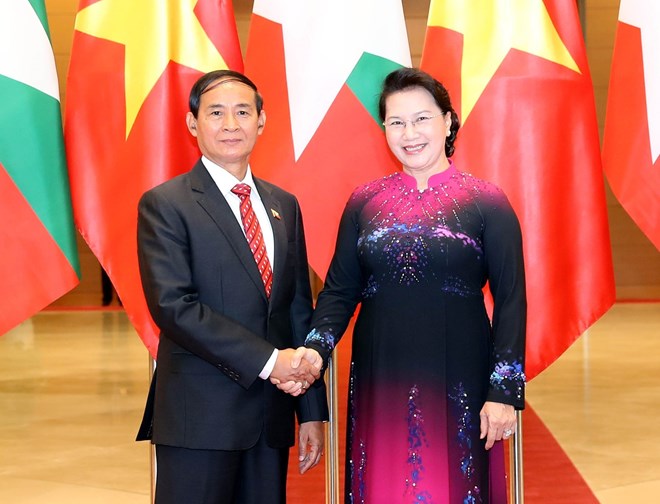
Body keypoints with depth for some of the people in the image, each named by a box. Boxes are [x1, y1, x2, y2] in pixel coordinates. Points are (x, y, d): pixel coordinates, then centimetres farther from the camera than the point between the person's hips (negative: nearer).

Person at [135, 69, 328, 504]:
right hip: (199, 415, -5)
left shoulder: (284, 205, 14)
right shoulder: (165, 204, -4)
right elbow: (173, 305, -15)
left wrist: (312, 412, 9)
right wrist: (267, 360, -17)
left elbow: (300, 308, 13)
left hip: (272, 416, 5)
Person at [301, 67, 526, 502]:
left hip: (458, 384, -2)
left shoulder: (485, 201, -2)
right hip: (380, 382, 3)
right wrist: (316, 349, -11)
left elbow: (511, 301, -4)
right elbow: (340, 290, 7)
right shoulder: (364, 202, 6)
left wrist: (504, 392, -10)